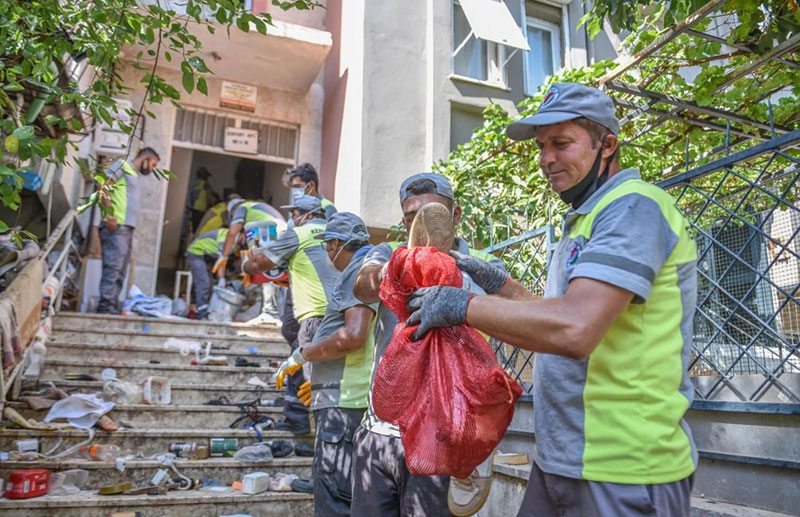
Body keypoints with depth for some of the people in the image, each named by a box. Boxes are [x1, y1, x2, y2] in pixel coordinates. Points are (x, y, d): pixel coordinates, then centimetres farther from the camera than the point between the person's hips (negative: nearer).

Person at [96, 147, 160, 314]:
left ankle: (112, 307, 11)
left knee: (120, 272, 8)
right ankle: (106, 307, -11)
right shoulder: (122, 165, 2)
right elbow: (103, 186, -11)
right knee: (113, 267, -12)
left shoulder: (136, 175, 25)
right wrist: (110, 214, -18)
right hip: (116, 227, -9)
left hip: (126, 228, 9)